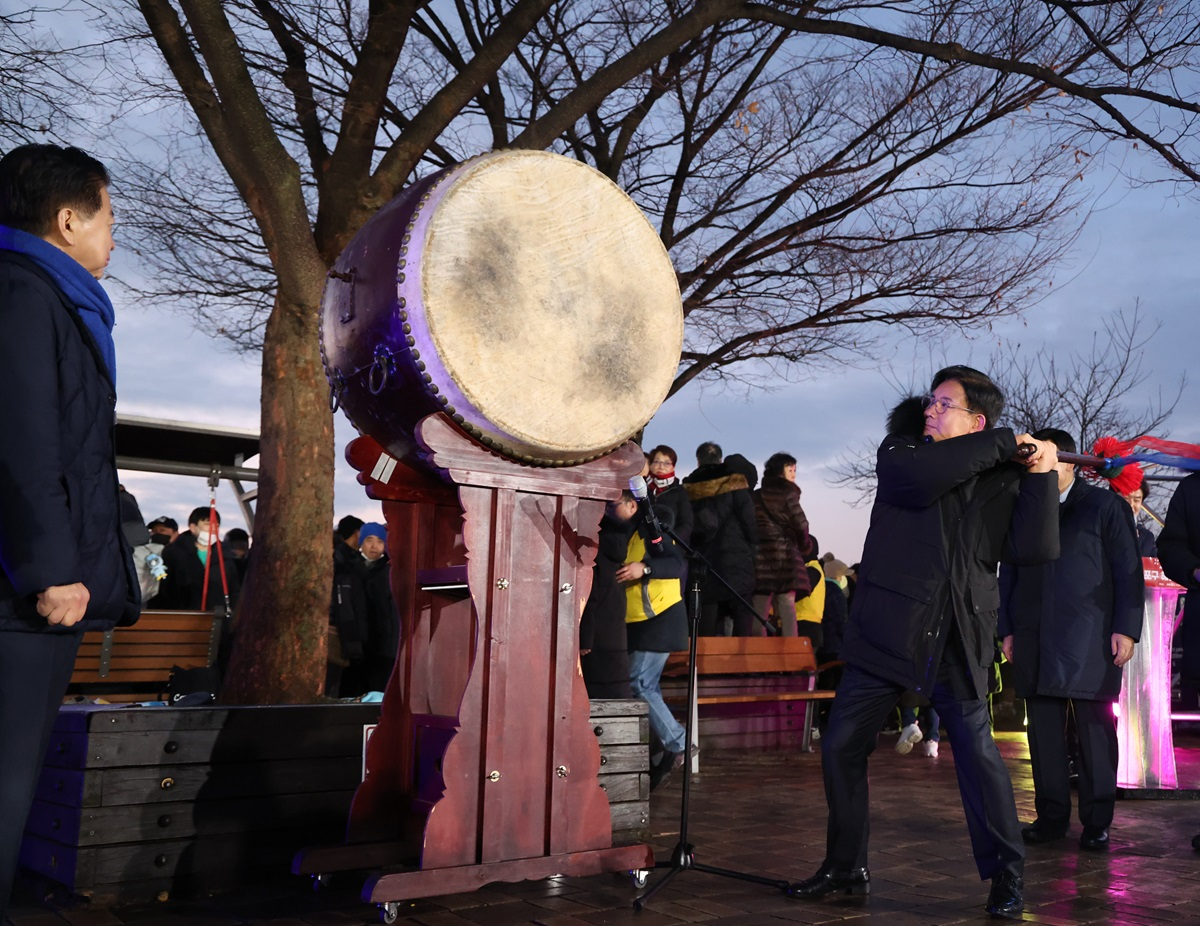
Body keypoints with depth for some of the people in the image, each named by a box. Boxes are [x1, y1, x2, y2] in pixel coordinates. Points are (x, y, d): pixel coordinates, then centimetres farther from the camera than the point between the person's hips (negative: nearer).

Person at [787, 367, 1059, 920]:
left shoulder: (1001, 481, 6)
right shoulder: (900, 452, 5)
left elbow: (1034, 550, -8)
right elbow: (917, 476, -20)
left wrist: (1041, 475, -14)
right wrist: (1002, 443, -12)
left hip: (958, 640, 0)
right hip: (887, 628, 1)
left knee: (976, 751, -1)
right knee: (840, 747, 3)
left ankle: (1007, 875, 18)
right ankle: (845, 868, 20)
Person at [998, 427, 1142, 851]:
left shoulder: (1104, 506, 6)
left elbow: (1128, 571, 1)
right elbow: (1008, 575, 18)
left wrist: (1126, 628, -7)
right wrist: (1007, 630, 11)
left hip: (1090, 641, -3)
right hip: (1035, 642, 4)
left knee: (1095, 734, 0)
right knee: (1044, 735, 5)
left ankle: (1096, 823, 8)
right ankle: (1051, 817, 13)